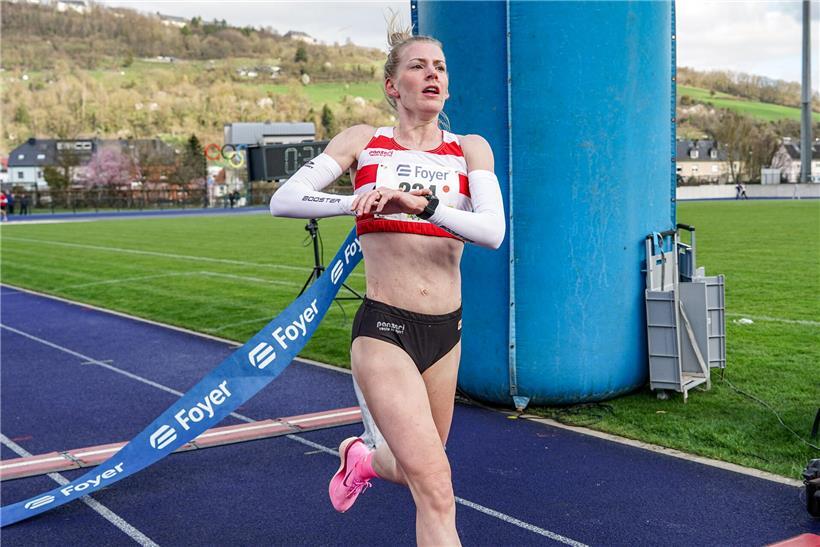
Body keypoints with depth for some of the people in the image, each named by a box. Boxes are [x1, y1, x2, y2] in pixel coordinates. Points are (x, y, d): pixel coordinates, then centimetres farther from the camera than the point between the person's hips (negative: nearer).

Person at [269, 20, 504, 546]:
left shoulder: (470, 148, 4)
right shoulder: (363, 141, 2)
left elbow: (494, 231, -12)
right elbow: (284, 200, -7)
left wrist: (423, 202, -26)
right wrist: (354, 202, -21)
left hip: (446, 331, 4)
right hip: (385, 330, -4)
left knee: (417, 471, 21)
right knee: (436, 489, -15)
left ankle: (362, 458, 53)